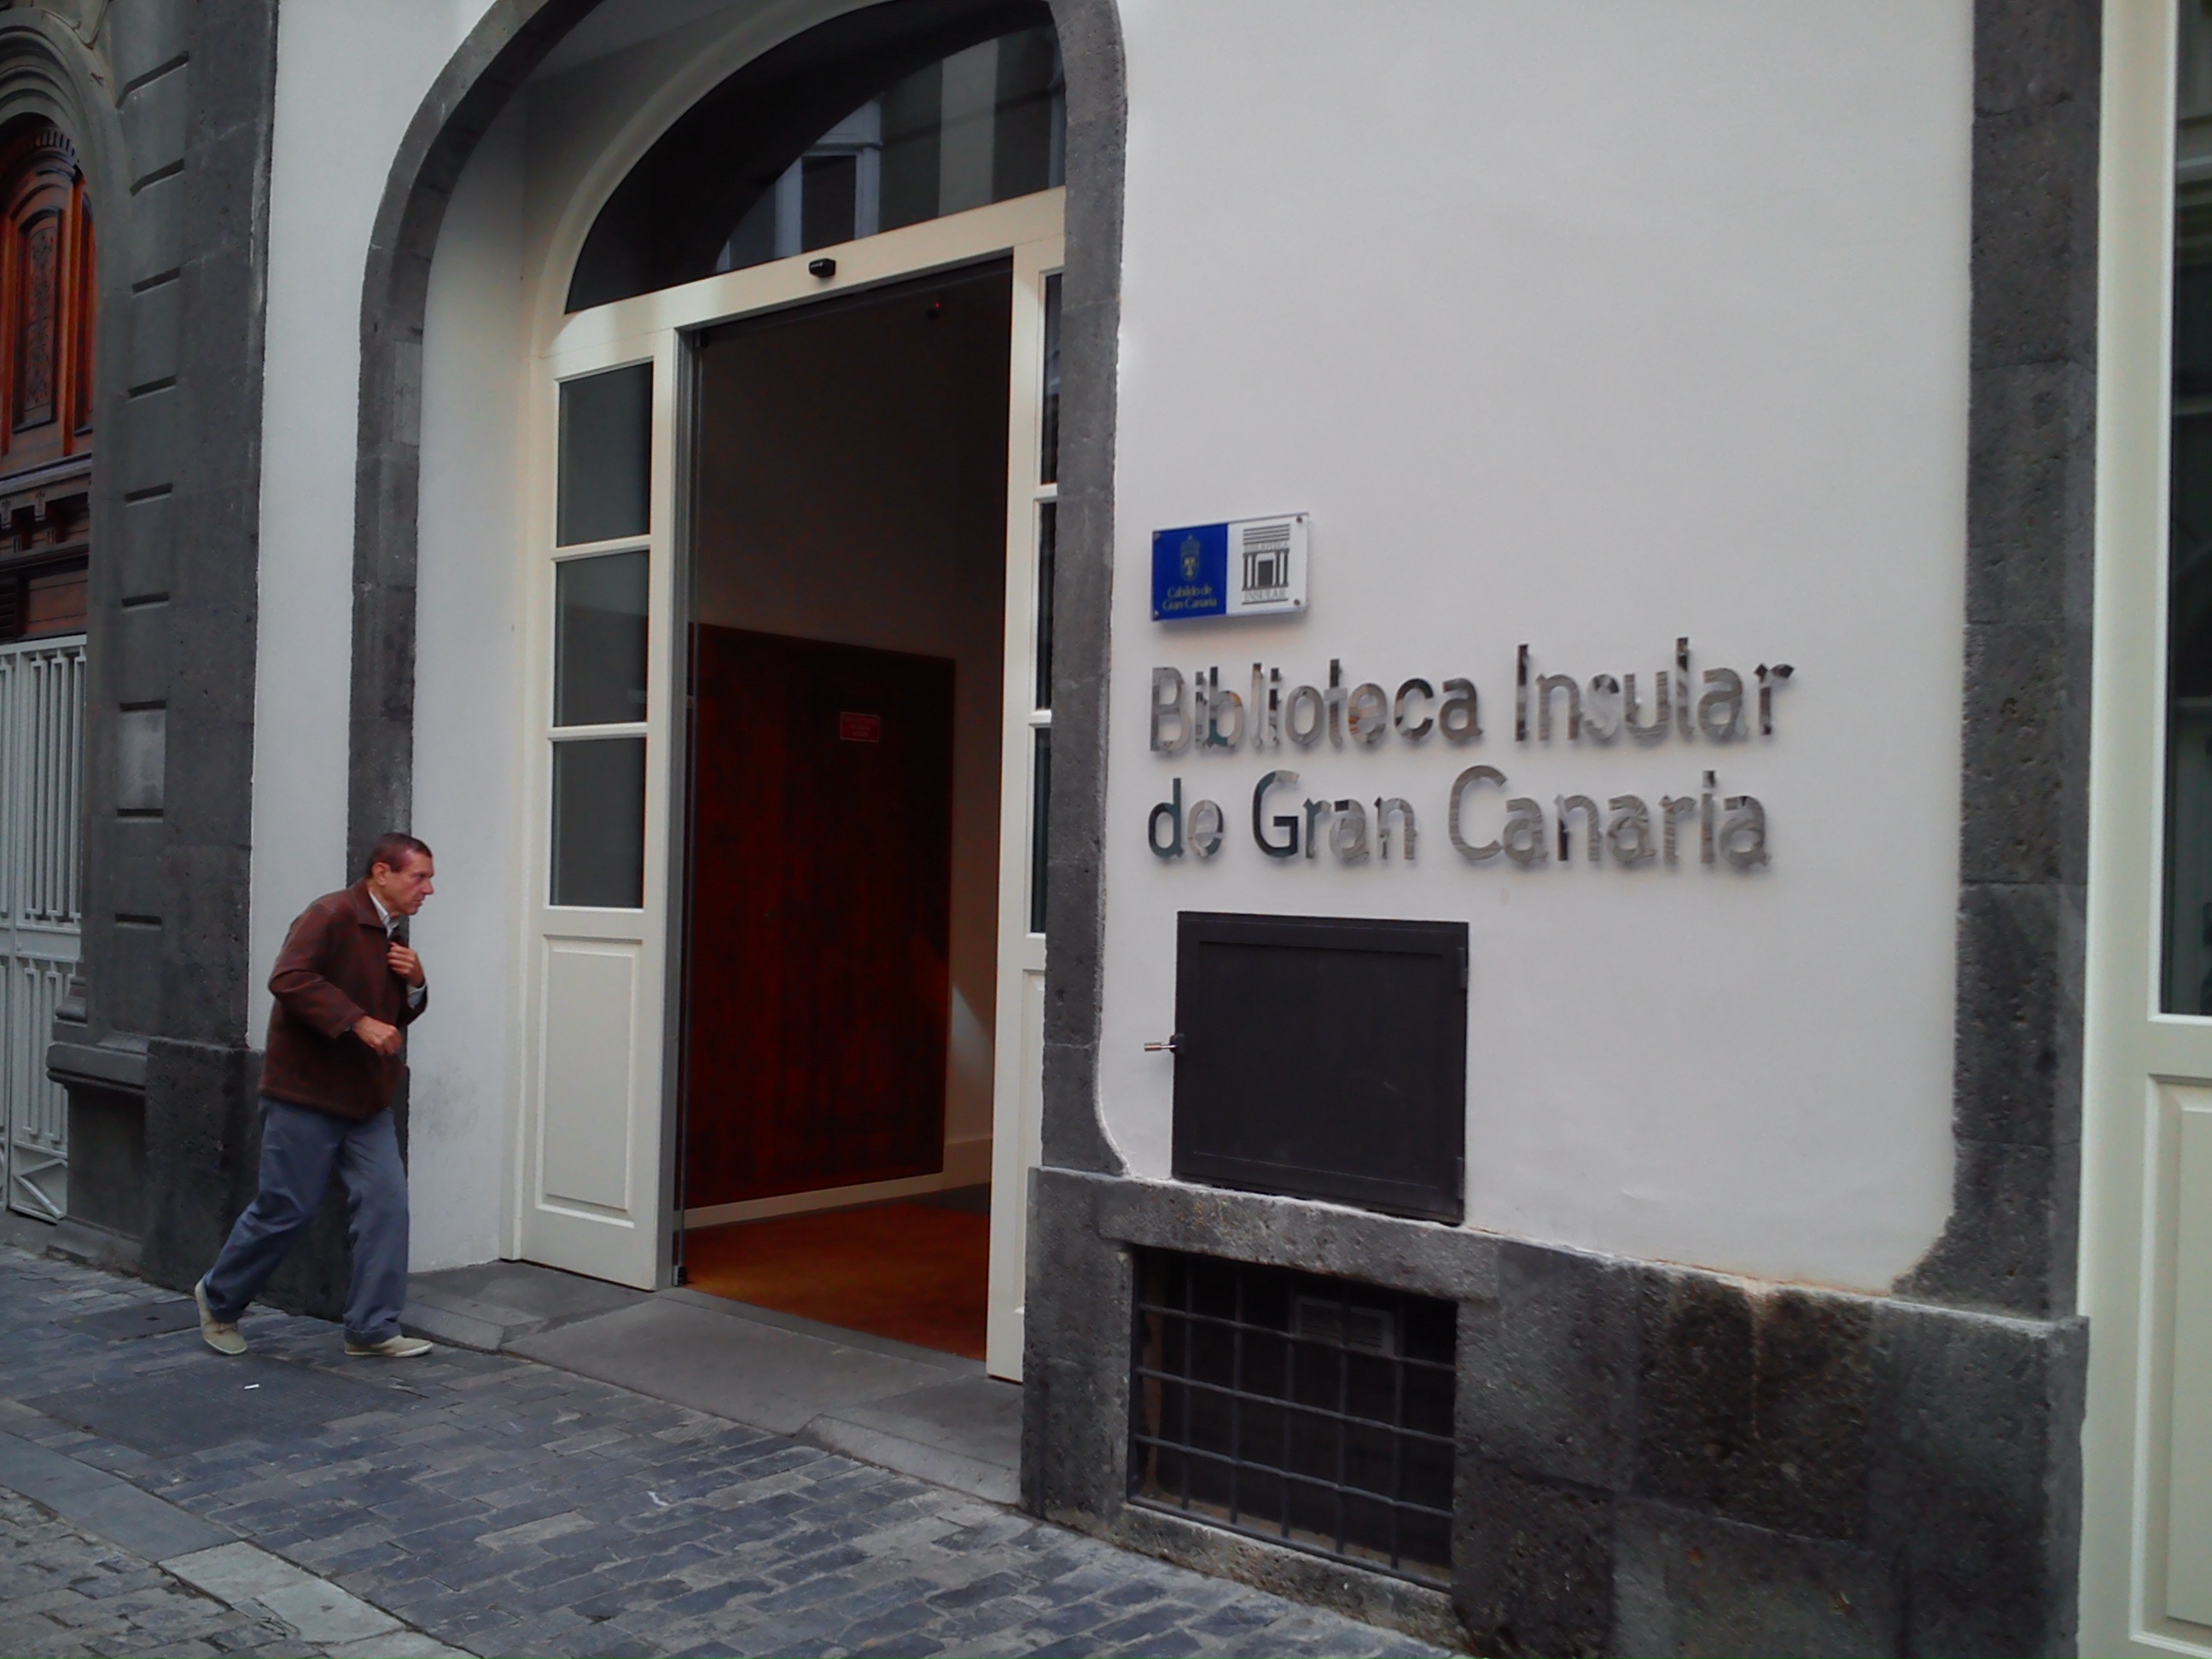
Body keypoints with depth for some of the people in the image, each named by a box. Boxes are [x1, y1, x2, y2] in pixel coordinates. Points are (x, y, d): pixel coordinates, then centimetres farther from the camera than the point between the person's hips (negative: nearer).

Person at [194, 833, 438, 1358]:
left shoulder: (392, 935, 14)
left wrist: (415, 982, 2)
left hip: (366, 1100, 8)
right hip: (306, 1096, -8)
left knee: (386, 1203, -1)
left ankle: (372, 1328, 6)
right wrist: (357, 1022, -31)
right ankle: (218, 1298, 26)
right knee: (285, 1209, 1)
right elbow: (289, 979, -28)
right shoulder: (332, 915, -14)